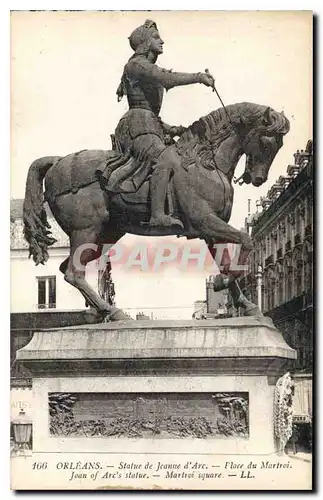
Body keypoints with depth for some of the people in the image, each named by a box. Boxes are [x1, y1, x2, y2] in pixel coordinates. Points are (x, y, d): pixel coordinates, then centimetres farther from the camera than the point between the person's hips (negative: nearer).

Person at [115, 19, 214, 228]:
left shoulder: (149, 68, 30)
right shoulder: (137, 64, 0)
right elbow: (167, 78, -18)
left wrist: (172, 129, 17)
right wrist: (199, 77, -15)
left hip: (151, 126, 10)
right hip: (137, 125, -10)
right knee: (165, 160, -33)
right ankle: (158, 215, -40)